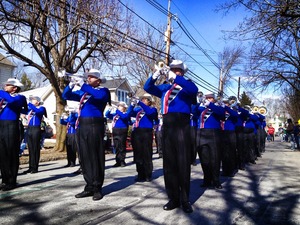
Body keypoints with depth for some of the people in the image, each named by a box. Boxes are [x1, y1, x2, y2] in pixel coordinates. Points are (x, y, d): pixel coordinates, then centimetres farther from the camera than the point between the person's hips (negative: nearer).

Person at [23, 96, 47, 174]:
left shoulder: (41, 108, -2)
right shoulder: (30, 108, 18)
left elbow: (37, 111, -22)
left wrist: (29, 104, -18)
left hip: (36, 129, -6)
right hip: (29, 129, 6)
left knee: (36, 149, -2)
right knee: (30, 149, 8)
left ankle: (35, 168, 3)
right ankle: (31, 167, 13)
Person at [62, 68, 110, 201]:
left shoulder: (103, 91, 4)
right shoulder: (82, 93, 21)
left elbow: (99, 96, -20)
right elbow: (66, 96, 15)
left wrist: (82, 84, -21)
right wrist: (71, 84, -3)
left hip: (94, 126, -6)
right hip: (81, 126, 6)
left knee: (95, 157, -3)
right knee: (84, 157, 7)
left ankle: (97, 188, 6)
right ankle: (90, 187, 16)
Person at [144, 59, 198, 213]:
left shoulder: (187, 85, 9)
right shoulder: (164, 88, 20)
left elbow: (194, 90, -14)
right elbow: (148, 88, 12)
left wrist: (175, 78, -20)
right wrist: (155, 76, -6)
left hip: (181, 126, -4)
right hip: (167, 126, 4)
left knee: (183, 163, -2)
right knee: (169, 163, 5)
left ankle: (185, 199, 7)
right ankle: (173, 198, 14)